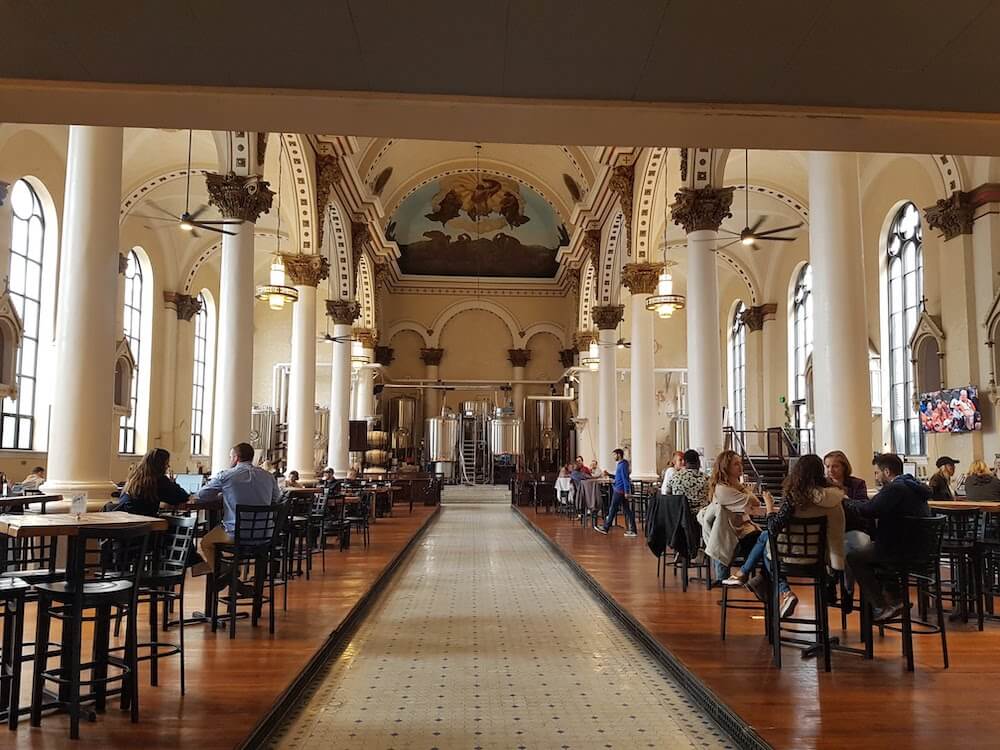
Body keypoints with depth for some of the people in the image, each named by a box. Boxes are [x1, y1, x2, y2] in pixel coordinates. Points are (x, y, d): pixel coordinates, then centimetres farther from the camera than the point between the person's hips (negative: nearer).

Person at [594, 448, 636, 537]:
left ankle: (606, 528, 10)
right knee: (627, 510, 7)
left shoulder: (623, 465, -15)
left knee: (613, 509, 0)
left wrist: (626, 492, -22)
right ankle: (632, 530, 6)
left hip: (619, 490, -10)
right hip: (621, 490, 10)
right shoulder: (620, 464, 16)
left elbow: (625, 478, -19)